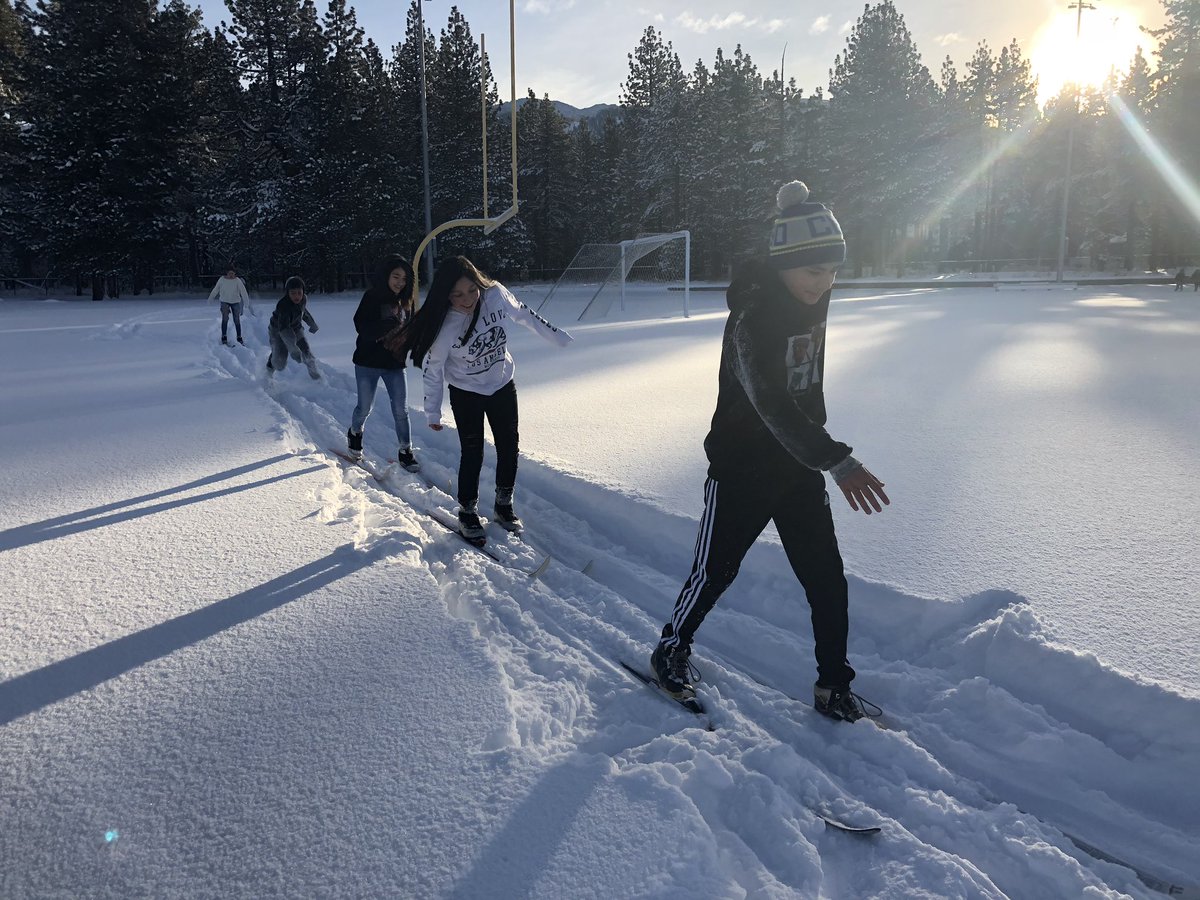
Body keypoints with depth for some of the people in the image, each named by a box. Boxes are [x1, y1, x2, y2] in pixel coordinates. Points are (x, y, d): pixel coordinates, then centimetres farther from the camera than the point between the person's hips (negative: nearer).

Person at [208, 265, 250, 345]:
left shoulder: (237, 281, -11)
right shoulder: (222, 279, -7)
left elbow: (243, 291, -19)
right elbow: (215, 290, 5)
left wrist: (247, 302, -30)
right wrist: (210, 298, 14)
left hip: (235, 302, 0)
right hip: (225, 301, 0)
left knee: (237, 320, 2)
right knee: (225, 318, -15)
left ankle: (239, 338, 14)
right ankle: (224, 337, -8)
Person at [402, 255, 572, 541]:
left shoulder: (496, 294, -21)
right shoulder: (444, 326, -29)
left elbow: (524, 314, -2)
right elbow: (432, 370, -16)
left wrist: (557, 336, 9)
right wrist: (433, 413, -9)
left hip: (503, 386, 4)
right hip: (467, 394, -4)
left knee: (509, 448, 11)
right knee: (473, 454, 0)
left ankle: (504, 505, 30)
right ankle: (468, 512, 20)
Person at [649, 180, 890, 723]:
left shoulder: (812, 299, 1)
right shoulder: (751, 317, -23)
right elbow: (771, 402, -35)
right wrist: (836, 460, -42)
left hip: (800, 465, 7)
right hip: (743, 468, -6)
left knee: (826, 577, 6)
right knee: (715, 571, 8)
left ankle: (834, 684, 21)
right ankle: (672, 648, 32)